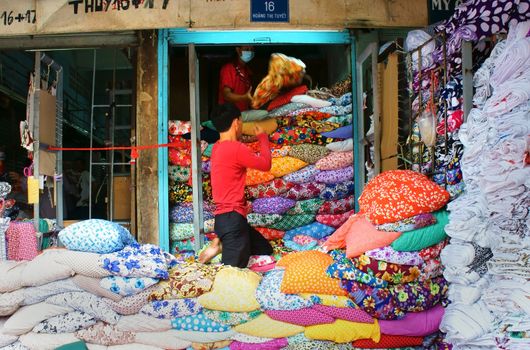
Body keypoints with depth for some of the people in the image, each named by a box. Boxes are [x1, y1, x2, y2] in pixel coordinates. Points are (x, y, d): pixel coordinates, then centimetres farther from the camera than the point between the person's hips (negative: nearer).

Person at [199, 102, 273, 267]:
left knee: (265, 250, 20)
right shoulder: (236, 148, -17)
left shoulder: (218, 147, 10)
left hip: (226, 216, 10)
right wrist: (263, 138, 10)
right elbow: (265, 164, -3)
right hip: (232, 218, -10)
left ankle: (220, 243, 12)